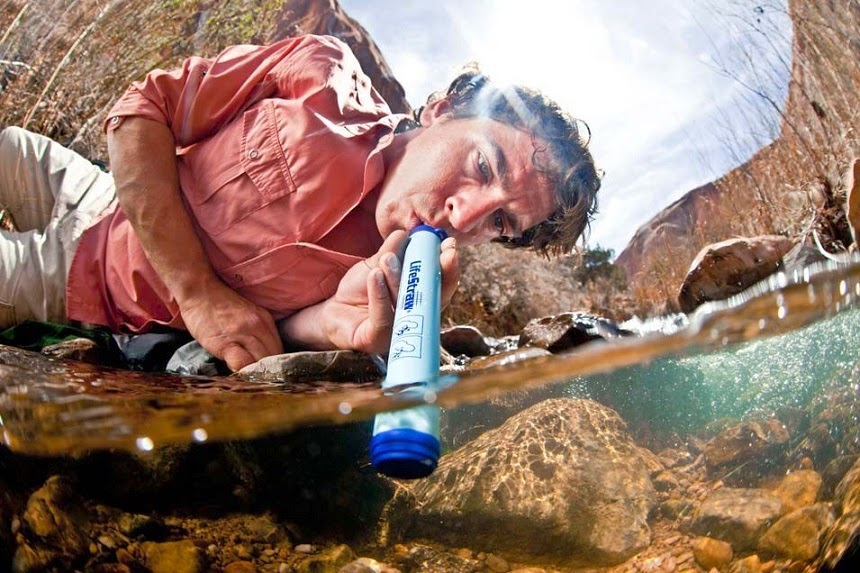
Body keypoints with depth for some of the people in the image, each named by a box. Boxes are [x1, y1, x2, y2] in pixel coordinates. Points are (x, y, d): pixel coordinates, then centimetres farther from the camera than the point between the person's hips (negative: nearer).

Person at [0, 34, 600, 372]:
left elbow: (257, 338, -18)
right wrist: (199, 291, -29)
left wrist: (334, 323, -42)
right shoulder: (324, 74, -25)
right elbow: (142, 109, -19)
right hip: (106, 202, 2)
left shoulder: (397, 293, -24)